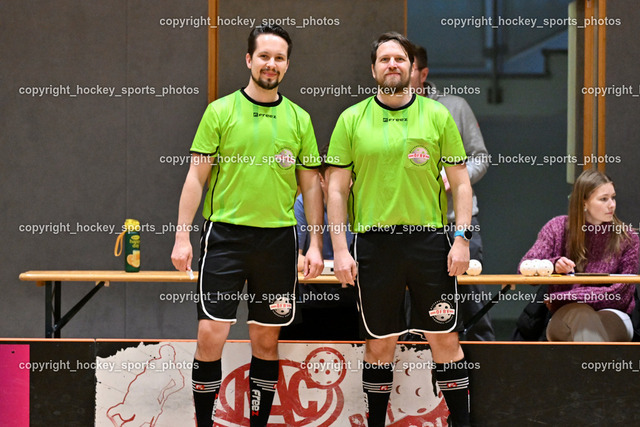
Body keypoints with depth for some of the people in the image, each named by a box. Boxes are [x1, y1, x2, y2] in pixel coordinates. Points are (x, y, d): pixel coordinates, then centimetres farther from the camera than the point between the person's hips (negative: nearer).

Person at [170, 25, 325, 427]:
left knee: (267, 341, 7)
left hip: (278, 238, 2)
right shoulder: (220, 111, 1)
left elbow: (311, 185, 10)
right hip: (225, 234, -2)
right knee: (211, 335, -7)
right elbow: (197, 177, 1)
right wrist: (183, 235, -6)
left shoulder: (299, 118, 7)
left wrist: (316, 244, 3)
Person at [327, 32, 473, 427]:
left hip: (429, 238, 0)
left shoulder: (438, 116, 4)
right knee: (380, 344, 7)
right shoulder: (351, 120, 4)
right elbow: (337, 189, 5)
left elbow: (460, 182, 6)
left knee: (446, 338, 1)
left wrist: (463, 239, -4)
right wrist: (340, 249, -3)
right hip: (374, 242, 0)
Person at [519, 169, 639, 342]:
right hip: (567, 316, 0)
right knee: (581, 315, -38)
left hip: (611, 314, 1)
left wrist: (564, 296, -6)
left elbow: (620, 294, -2)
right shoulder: (558, 228, 5)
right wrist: (553, 265, -23)